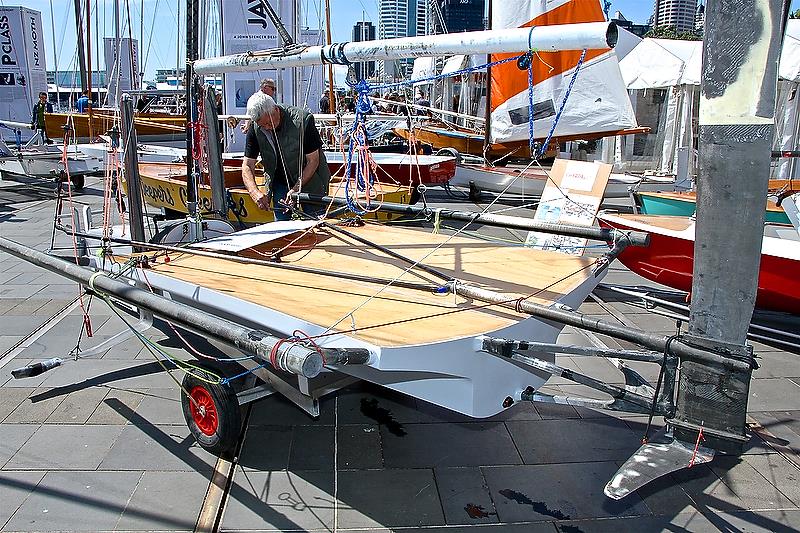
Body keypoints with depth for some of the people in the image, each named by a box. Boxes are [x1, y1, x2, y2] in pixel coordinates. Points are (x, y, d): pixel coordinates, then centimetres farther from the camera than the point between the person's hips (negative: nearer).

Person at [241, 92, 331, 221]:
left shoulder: (302, 120, -23)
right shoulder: (255, 129, -11)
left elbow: (313, 161, -18)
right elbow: (247, 165, -9)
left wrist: (296, 189, -27)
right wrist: (255, 192, -28)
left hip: (309, 183, -3)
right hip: (280, 184, 3)